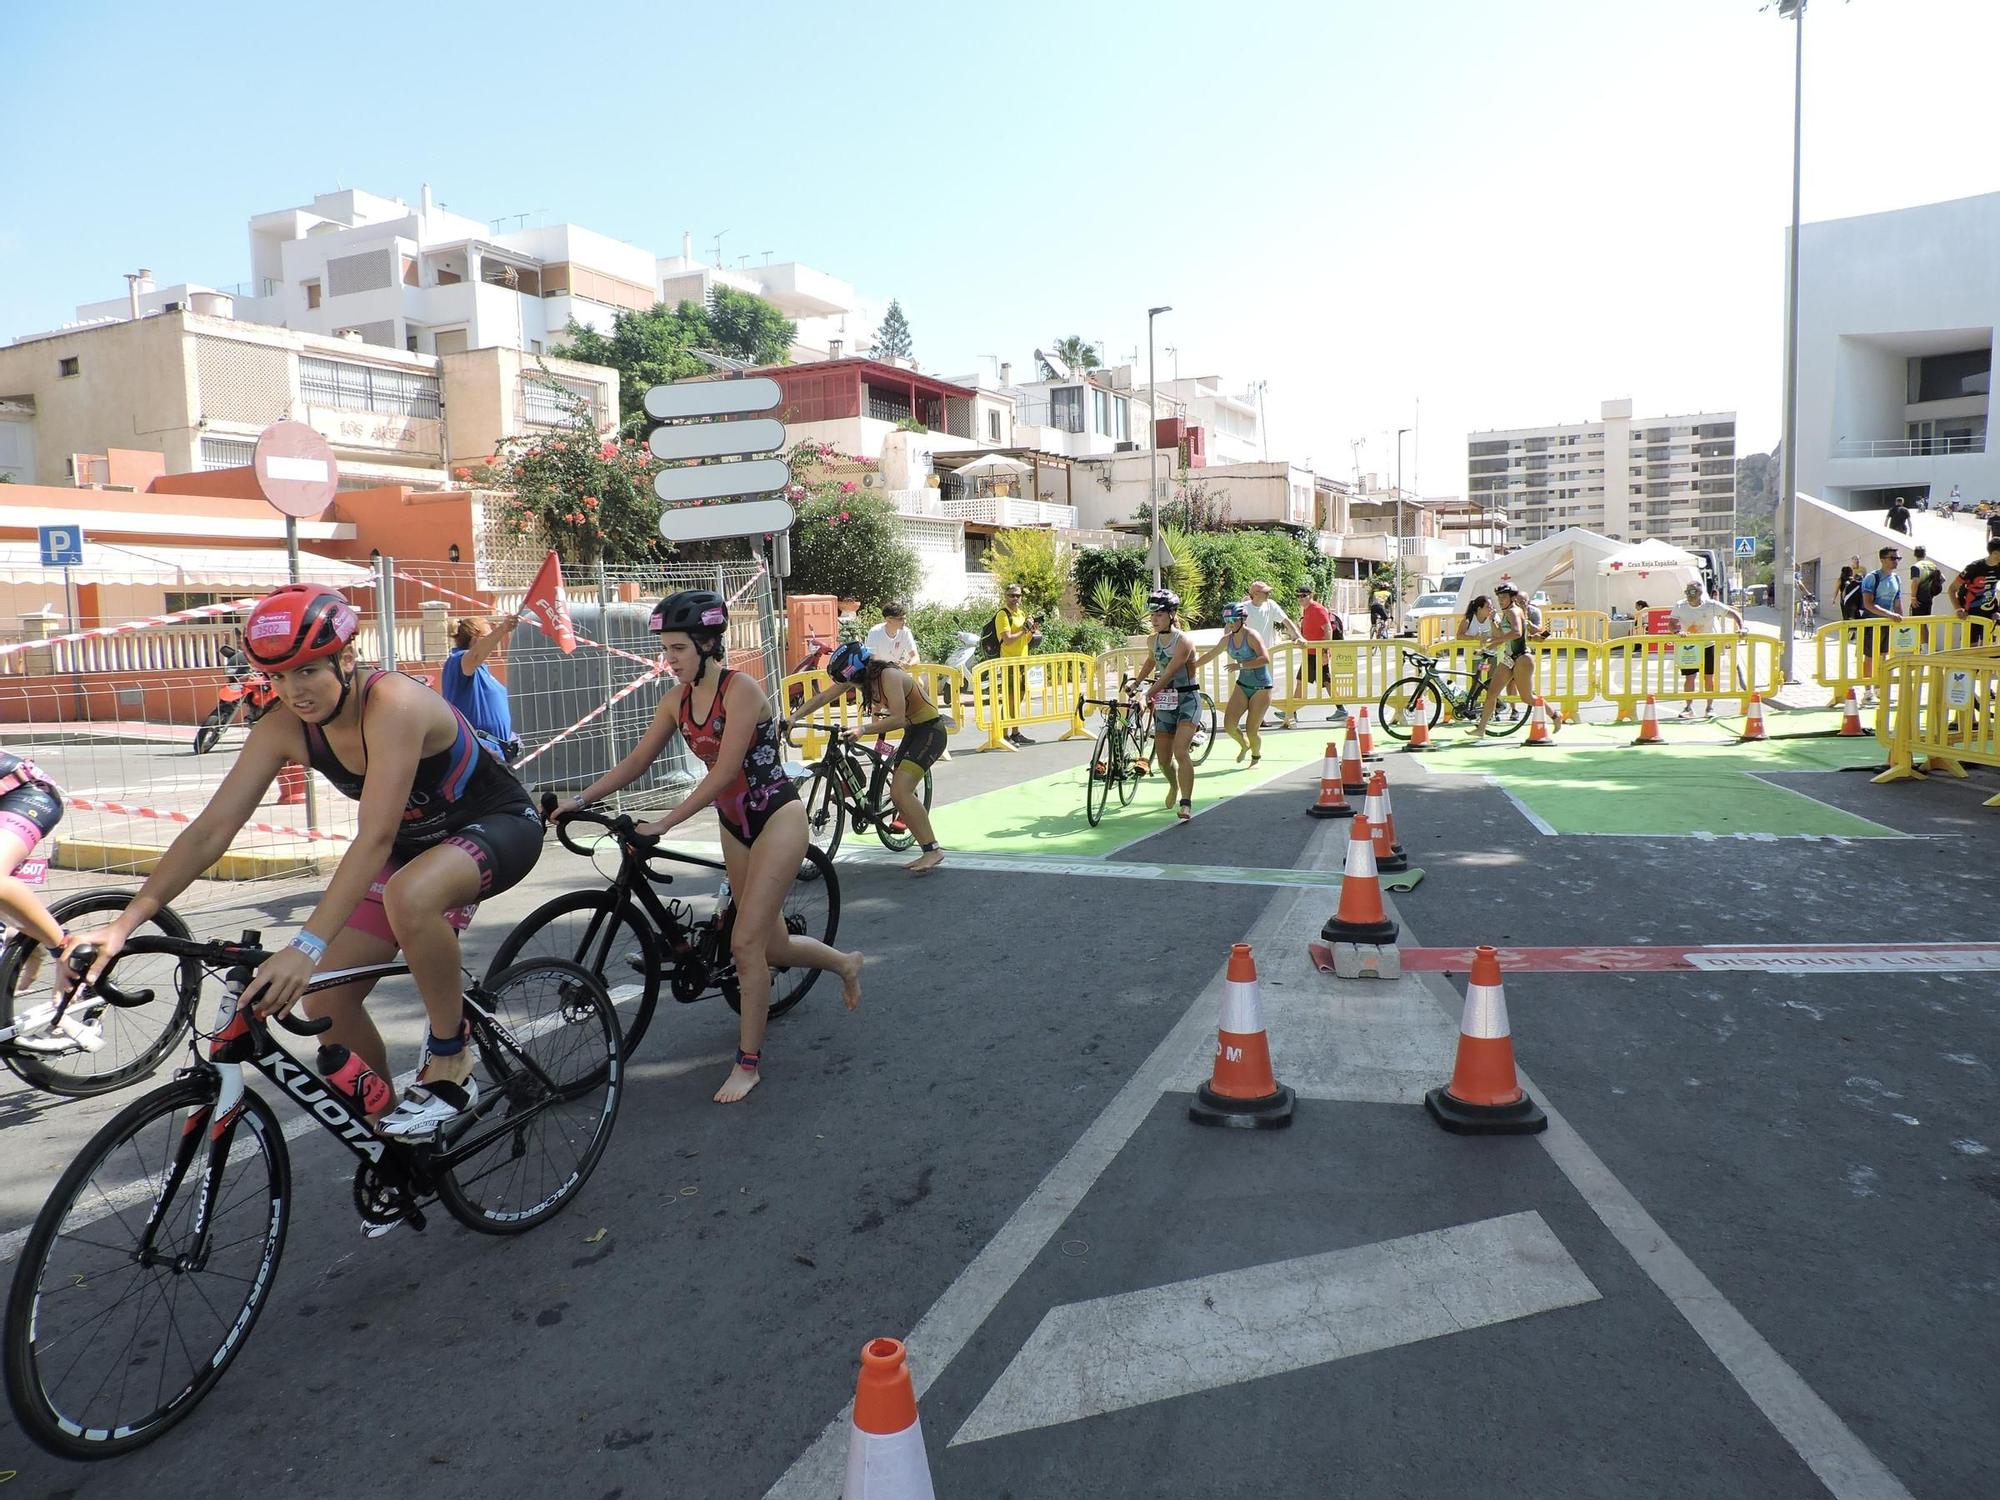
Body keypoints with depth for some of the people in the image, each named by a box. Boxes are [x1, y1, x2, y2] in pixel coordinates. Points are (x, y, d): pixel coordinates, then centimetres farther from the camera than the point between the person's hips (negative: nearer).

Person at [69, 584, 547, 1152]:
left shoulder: (393, 703, -33)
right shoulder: (284, 726, -12)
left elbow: (375, 837, -40)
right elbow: (211, 830, -12)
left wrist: (307, 947, -47)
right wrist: (123, 923, -22)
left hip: (498, 826, -7)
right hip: (416, 844, 7)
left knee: (410, 896, -40)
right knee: (327, 1001, -3)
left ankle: (450, 1063, -18)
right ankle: (386, 1127, 23)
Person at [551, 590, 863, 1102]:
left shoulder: (741, 689, -21)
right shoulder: (677, 699, 0)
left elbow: (724, 772, -26)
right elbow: (637, 760, 1)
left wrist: (664, 823, -29)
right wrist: (580, 798, -10)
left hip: (777, 817, -7)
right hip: (734, 825, 7)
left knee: (746, 942, -13)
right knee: (772, 946, 14)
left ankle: (748, 1062, 1)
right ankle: (845, 962, 44)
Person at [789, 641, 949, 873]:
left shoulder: (889, 675, -27)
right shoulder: (858, 677, -2)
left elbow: (898, 719, -34)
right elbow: (822, 697, 2)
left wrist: (863, 729, -40)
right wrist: (793, 718, -8)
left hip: (930, 730, -10)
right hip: (913, 731, 10)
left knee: (900, 791, -21)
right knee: (899, 794, 5)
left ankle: (933, 849, -19)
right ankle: (929, 852, 11)